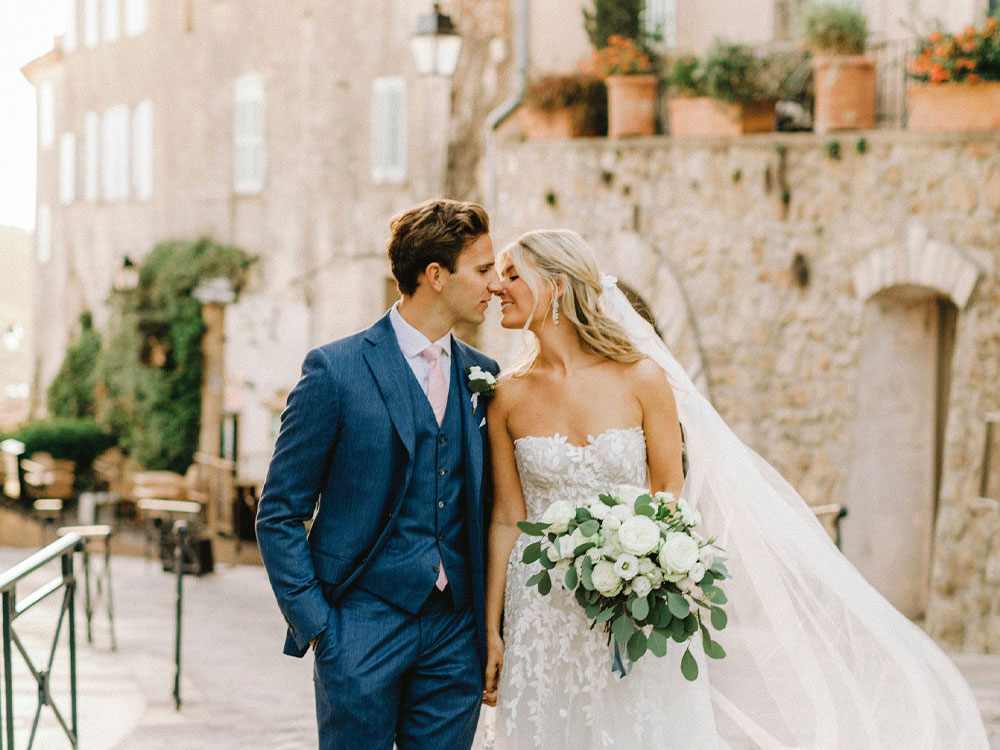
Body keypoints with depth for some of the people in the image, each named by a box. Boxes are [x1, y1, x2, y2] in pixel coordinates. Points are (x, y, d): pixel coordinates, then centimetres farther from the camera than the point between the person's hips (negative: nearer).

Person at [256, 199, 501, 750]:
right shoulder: (335, 371, -6)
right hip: (362, 628, -4)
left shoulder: (483, 375, 9)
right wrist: (314, 626, -9)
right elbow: (278, 517, -4)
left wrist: (489, 623, 8)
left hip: (455, 637, 4)